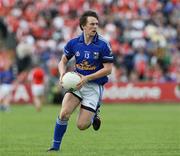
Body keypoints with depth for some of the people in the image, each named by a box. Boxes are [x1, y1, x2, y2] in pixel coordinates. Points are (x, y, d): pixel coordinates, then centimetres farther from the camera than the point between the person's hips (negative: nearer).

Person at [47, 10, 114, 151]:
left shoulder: (103, 45, -13)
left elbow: (108, 69, -12)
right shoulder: (74, 43, -2)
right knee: (64, 113, -20)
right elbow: (63, 61, 11)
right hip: (76, 83, 3)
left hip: (94, 86, -3)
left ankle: (94, 114, 28)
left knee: (81, 125, -7)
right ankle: (56, 146, -3)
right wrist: (63, 74, -11)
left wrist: (87, 78, -19)